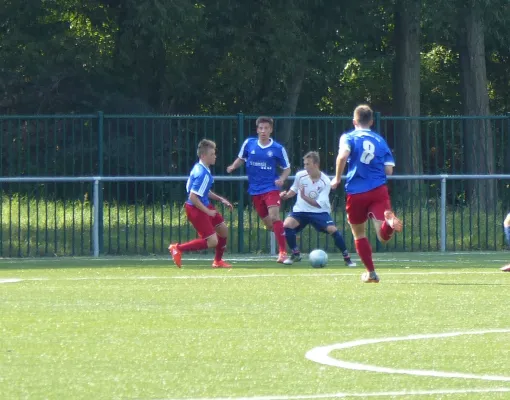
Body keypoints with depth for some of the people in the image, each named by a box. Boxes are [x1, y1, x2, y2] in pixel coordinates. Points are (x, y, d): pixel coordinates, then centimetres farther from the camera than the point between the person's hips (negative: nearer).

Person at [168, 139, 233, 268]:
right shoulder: (202, 174, -26)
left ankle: (218, 261, 33)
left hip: (205, 206, 10)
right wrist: (207, 211, -19)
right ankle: (178, 248, -2)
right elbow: (193, 197, -28)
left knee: (223, 230, 19)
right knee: (212, 241, -10)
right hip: (196, 209, -10)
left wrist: (220, 199, 15)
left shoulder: (200, 168, 6)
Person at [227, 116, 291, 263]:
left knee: (274, 216, -22)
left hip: (271, 188, -4)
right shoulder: (249, 143, 1)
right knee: (268, 223, 8)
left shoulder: (278, 149, -5)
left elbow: (287, 168, 6)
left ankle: (283, 252, -22)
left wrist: (282, 179, -13)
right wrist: (233, 167, -5)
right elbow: (241, 159, 16)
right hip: (255, 190, 4)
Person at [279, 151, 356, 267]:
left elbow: (319, 204, -21)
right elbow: (294, 190, 10)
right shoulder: (300, 176, -11)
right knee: (287, 225, -23)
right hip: (301, 210, 2)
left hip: (319, 211, -2)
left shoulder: (325, 182, -18)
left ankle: (347, 258, -5)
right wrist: (286, 195, -10)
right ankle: (295, 254, -2)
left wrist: (304, 197, -33)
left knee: (333, 230, -21)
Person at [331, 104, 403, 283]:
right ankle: (389, 221, -45)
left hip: (356, 193, -1)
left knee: (359, 234, 19)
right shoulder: (380, 140, 13)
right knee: (383, 236, -11)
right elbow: (389, 169, 8)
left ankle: (371, 272, 19)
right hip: (379, 190, 1)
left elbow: (343, 156, -18)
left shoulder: (348, 138, 3)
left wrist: (337, 178, -5)